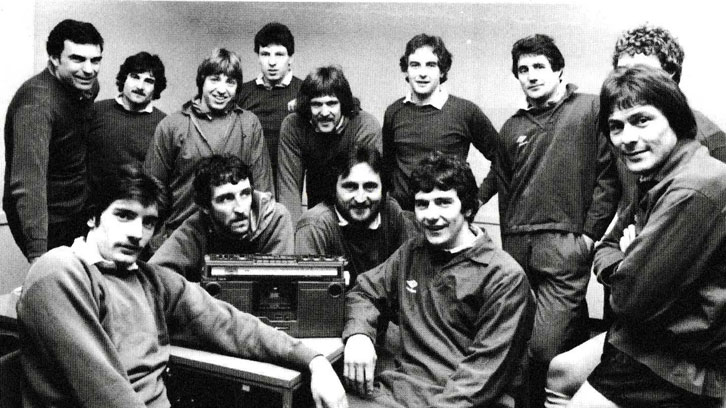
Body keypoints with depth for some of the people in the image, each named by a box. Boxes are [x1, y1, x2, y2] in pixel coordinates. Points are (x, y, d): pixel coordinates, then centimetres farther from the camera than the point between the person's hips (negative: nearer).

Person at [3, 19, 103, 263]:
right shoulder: (37, 102, -26)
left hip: (77, 213, 7)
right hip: (47, 221, -7)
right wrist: (38, 257, -42)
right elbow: (28, 183, -35)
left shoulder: (88, 85, -3)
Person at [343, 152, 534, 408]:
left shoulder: (504, 276, -6)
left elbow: (485, 368, -10)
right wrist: (358, 333, -3)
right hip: (402, 387, 4)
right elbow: (364, 291, 19)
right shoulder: (412, 253, 14)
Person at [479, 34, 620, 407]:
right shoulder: (512, 128, 17)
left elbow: (608, 176, -2)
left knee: (544, 347, -12)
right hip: (516, 248, 5)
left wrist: (590, 232, -7)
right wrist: (508, 242, 16)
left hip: (565, 246, -5)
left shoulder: (591, 109, 3)